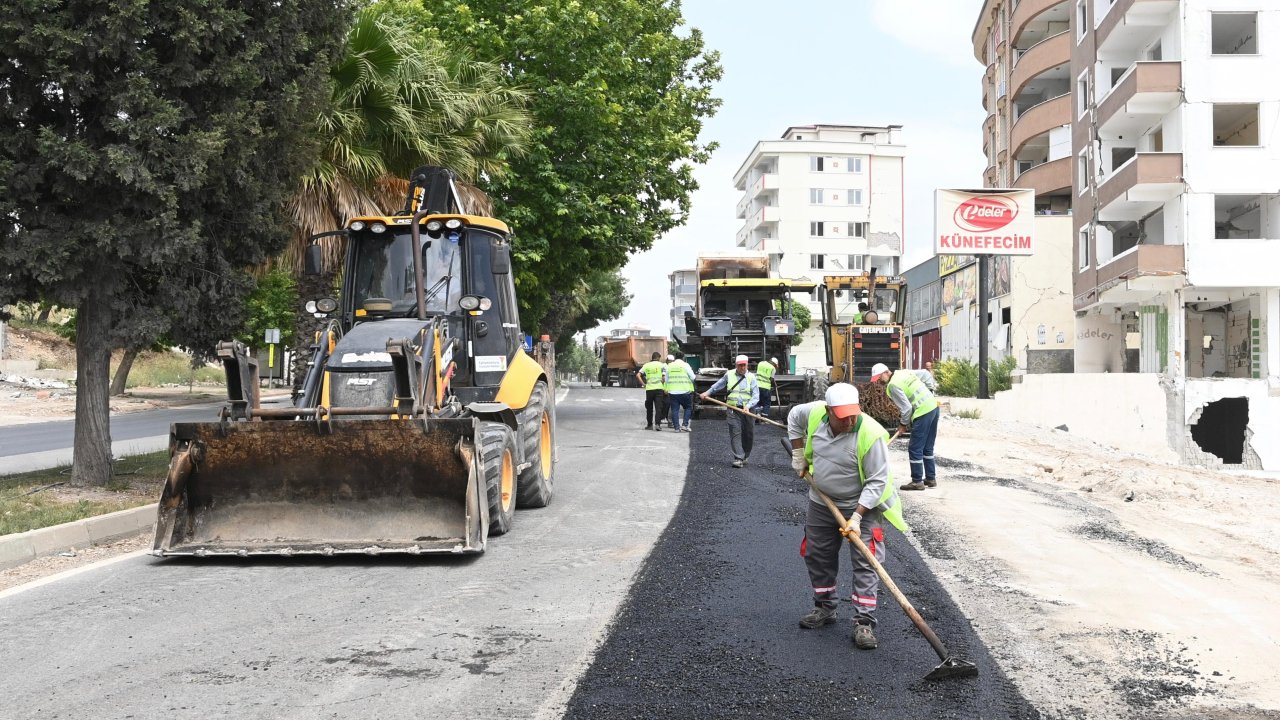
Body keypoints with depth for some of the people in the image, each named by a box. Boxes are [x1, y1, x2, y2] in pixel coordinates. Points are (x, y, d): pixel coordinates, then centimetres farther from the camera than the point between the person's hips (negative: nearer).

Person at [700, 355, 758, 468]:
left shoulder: (751, 377, 2)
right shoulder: (729, 375, 6)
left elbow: (756, 396, -4)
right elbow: (718, 385, 25)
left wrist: (748, 406, -19)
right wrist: (708, 392, 26)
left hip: (747, 410, 0)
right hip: (733, 410, 0)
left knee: (748, 435, 7)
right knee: (735, 434, -10)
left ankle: (744, 456, 26)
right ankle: (738, 458, -13)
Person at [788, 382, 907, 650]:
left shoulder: (871, 435, -30)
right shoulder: (814, 413, -16)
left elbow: (877, 482, -25)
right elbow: (794, 417, 9)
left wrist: (857, 517, -29)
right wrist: (798, 455, 8)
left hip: (862, 506, -5)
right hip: (821, 502, 5)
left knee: (865, 563, -8)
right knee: (817, 556, 15)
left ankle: (864, 622, -3)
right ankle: (824, 608, 33)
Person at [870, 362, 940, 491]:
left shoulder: (893, 385, -14)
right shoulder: (905, 372, 12)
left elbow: (907, 408, -16)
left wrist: (903, 424, 0)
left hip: (922, 413, -9)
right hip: (933, 407, 9)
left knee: (915, 449, -1)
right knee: (927, 448, 17)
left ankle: (917, 481, 3)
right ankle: (931, 479, 23)